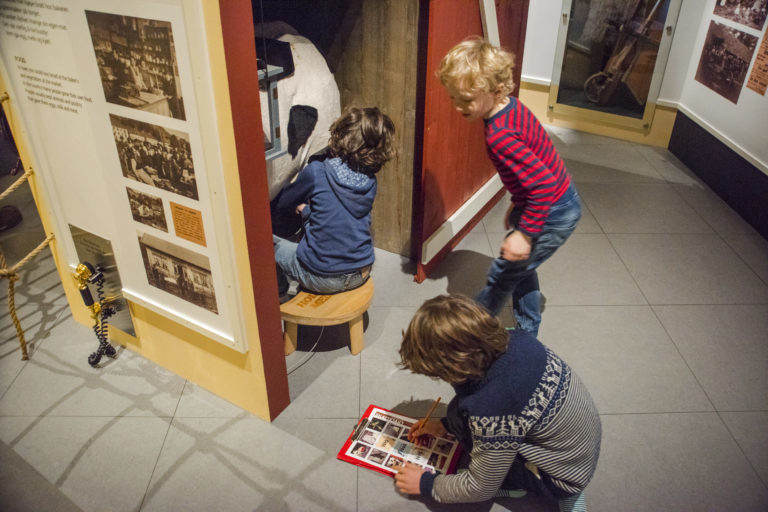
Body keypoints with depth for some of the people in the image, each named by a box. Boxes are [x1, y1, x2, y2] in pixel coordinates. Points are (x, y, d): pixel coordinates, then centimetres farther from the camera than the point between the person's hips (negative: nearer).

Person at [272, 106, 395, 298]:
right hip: (361, 274, 6)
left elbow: (280, 204, -2)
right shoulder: (370, 180, -4)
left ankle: (279, 297, 33)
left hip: (323, 278, -6)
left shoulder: (316, 173, -20)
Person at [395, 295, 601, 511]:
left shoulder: (489, 413, -37)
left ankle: (514, 484, 6)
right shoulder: (514, 339, -16)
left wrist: (426, 485, -1)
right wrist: (445, 425, 10)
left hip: (565, 476, -7)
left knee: (460, 414, -15)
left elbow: (480, 490, -18)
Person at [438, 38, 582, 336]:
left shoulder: (500, 136, -31)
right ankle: (528, 336, 43)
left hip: (552, 216, -10)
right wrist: (518, 206, 20)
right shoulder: (512, 107, -1)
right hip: (564, 202, 10)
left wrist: (525, 233, -29)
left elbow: (543, 182, -36)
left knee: (501, 276, 8)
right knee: (520, 270, 25)